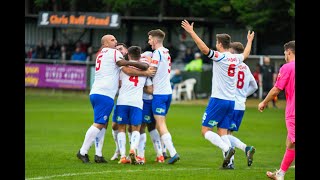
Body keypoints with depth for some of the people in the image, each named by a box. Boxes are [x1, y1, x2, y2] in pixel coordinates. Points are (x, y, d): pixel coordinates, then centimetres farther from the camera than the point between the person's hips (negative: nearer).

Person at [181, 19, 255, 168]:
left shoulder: (220, 57, -12)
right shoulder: (235, 58, 9)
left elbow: (204, 49, -25)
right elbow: (245, 54, 32)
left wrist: (191, 32, -22)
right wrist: (249, 41, 52)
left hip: (218, 100, -7)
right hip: (231, 100, 7)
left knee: (205, 130, -3)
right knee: (223, 132, 9)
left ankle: (227, 149, -22)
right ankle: (229, 161, -3)